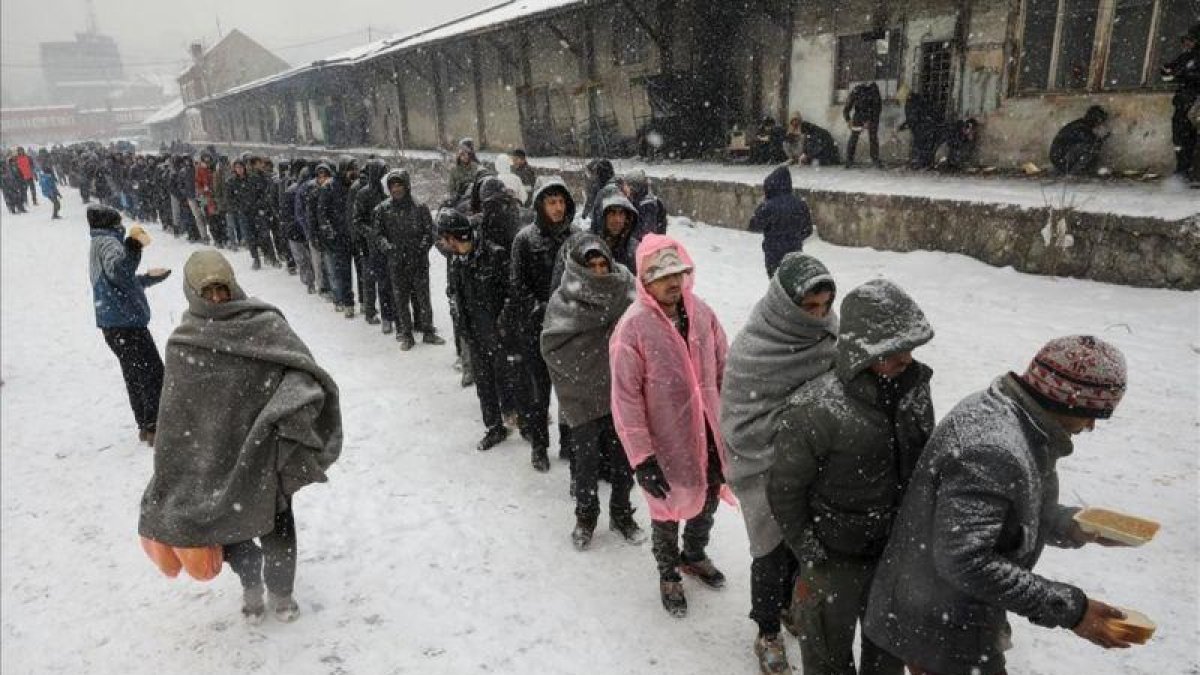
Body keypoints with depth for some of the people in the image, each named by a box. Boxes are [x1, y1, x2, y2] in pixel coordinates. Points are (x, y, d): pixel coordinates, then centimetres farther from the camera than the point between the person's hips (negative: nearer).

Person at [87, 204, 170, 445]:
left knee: (135, 376, 17)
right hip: (126, 322, -10)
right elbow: (117, 270, -34)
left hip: (114, 325, 10)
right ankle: (154, 427, -5)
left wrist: (148, 278, 32)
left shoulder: (99, 245, 21)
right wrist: (132, 247, -42)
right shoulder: (108, 242, -11)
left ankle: (145, 425, 26)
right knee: (153, 373, -6)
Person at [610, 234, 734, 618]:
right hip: (667, 442, -5)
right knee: (668, 511, 14)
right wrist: (641, 458, -19)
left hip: (709, 434, 5)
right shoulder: (633, 327, -21)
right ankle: (668, 575, 42)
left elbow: (724, 369, 6)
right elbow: (626, 398, -18)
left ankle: (694, 555, 53)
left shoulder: (701, 312, -5)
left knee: (708, 500, 24)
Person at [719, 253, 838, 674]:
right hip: (766, 470, -5)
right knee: (774, 554, 11)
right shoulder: (751, 352, -25)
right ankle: (768, 634, 36)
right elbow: (741, 429, -24)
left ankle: (791, 604, 52)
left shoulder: (828, 331, -9)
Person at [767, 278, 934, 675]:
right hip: (836, 559, -5)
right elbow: (784, 490, -18)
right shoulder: (815, 409, -28)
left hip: (897, 551, 5)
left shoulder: (914, 389, -9)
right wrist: (812, 559, -11)